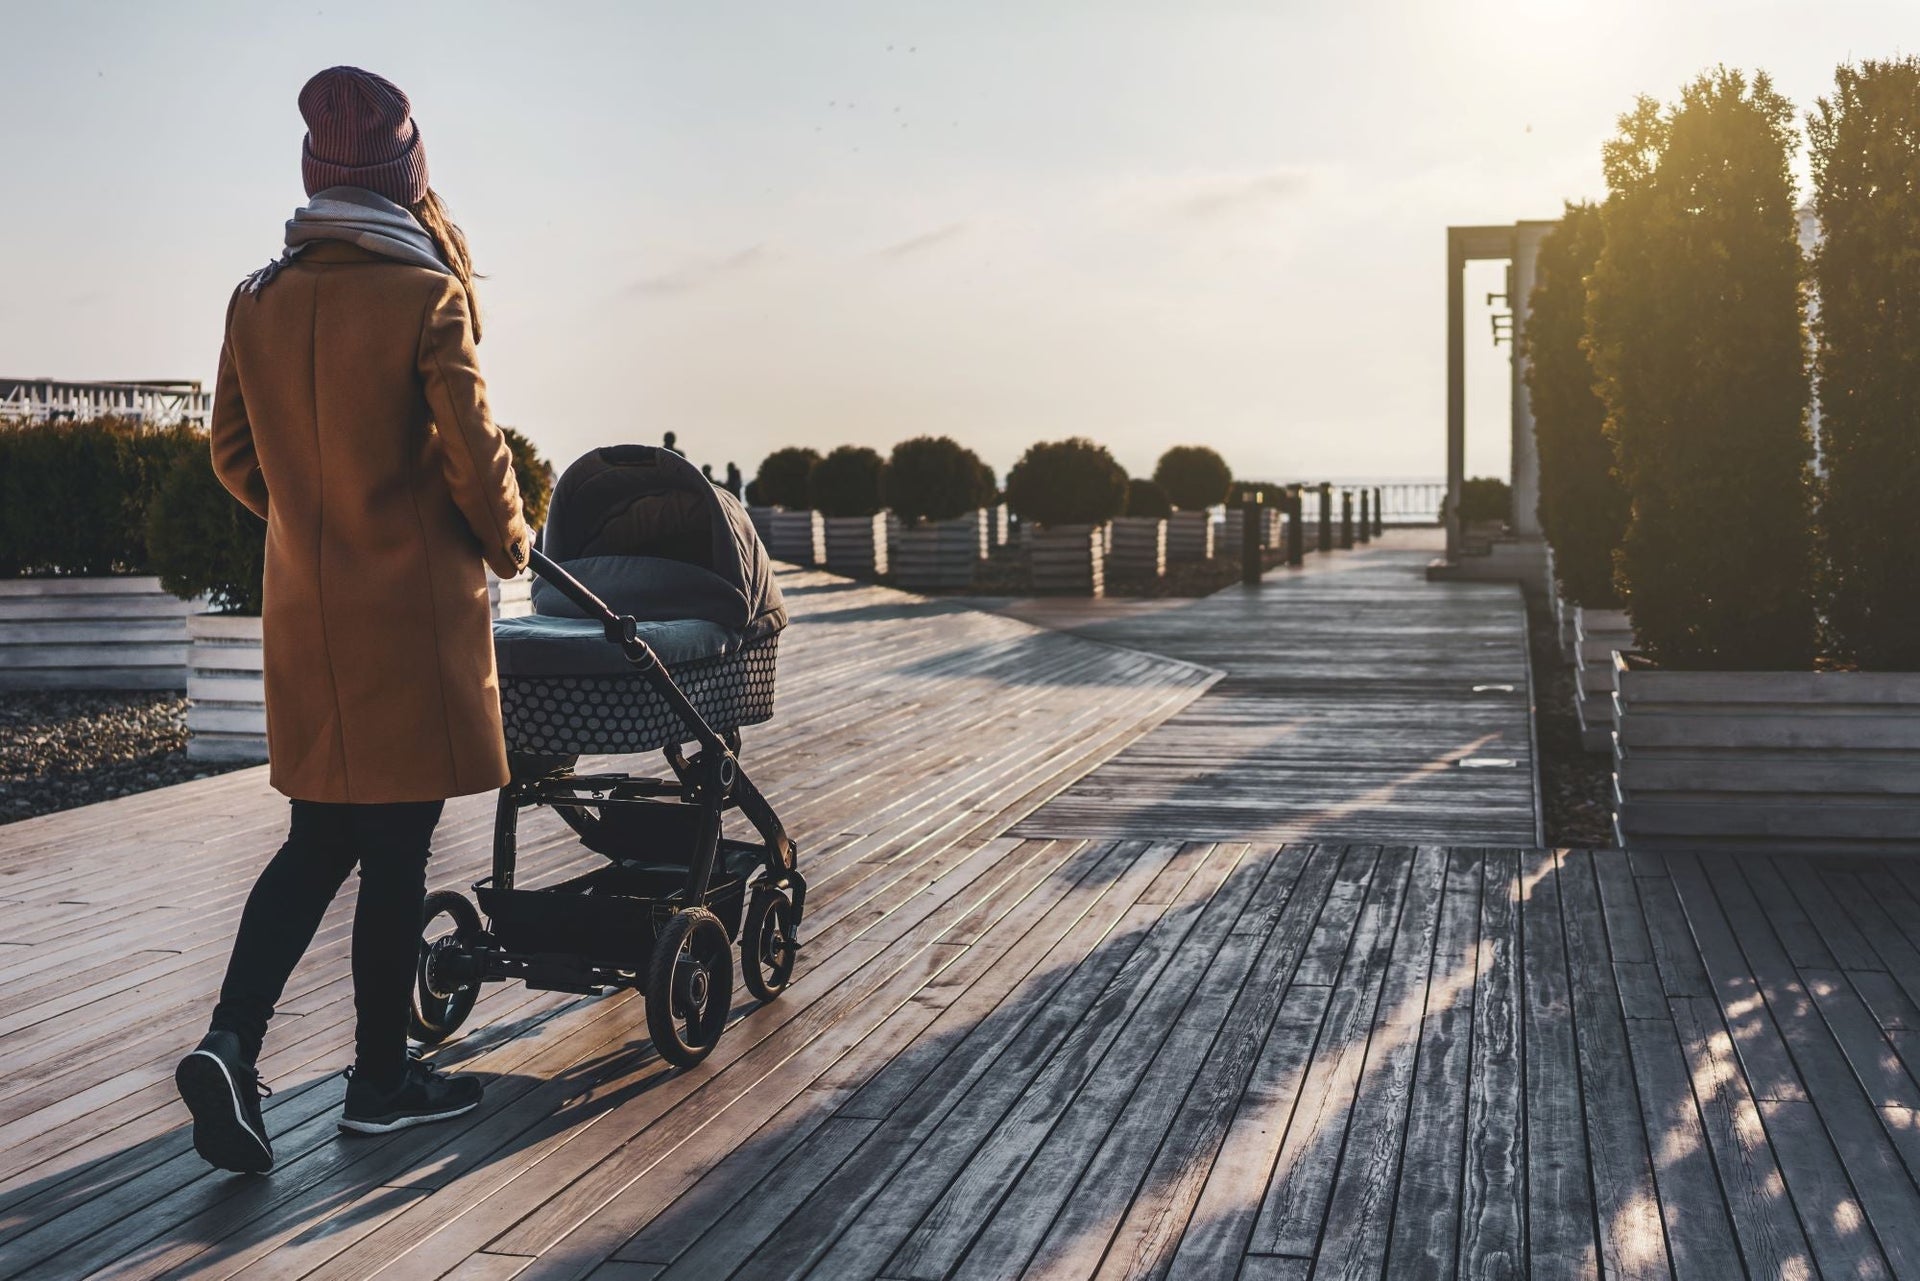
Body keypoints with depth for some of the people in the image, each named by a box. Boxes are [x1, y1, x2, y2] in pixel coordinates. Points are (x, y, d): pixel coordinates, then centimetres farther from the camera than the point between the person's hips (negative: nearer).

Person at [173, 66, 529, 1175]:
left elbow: (234, 456, 10)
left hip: (307, 614, 5)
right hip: (414, 611, -5)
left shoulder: (258, 301, 4)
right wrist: (508, 545, 5)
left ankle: (231, 1040, 1)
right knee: (398, 852, 5)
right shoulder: (426, 297, -12)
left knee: (319, 840, 15)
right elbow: (473, 452, -12)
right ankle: (382, 1079, 17)